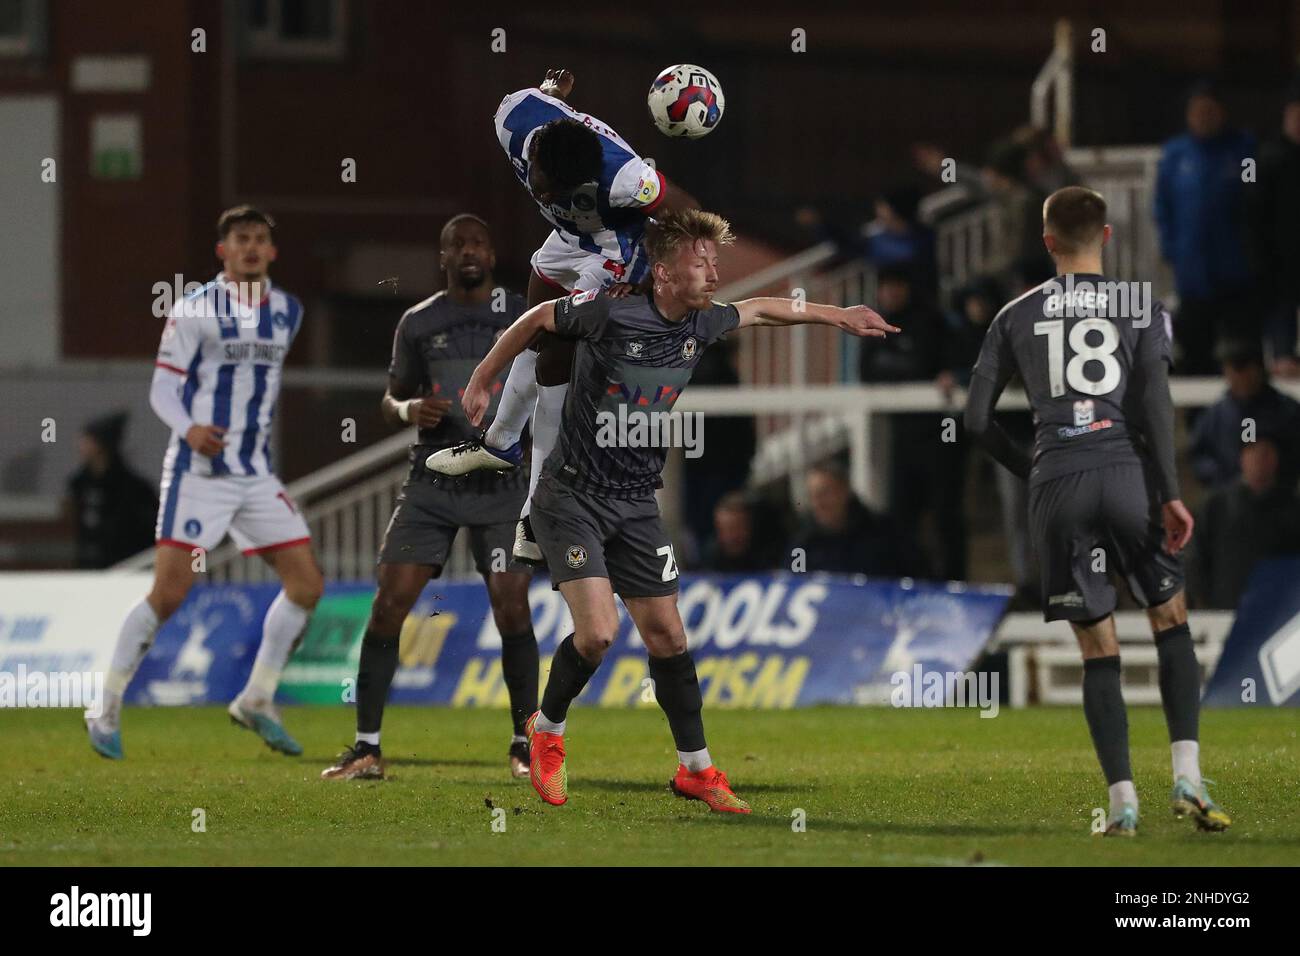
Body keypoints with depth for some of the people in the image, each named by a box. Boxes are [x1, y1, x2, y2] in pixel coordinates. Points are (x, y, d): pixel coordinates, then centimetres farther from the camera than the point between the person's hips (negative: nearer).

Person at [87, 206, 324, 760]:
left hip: (255, 475, 6)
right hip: (198, 470, -6)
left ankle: (256, 702, 12)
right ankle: (107, 712, -1)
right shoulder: (196, 310, -7)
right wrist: (189, 429, -25)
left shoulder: (287, 313, 10)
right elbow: (162, 388, -8)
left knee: (306, 583, -1)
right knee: (168, 593, -12)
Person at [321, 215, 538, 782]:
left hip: (501, 485, -1)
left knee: (511, 607, -10)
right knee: (389, 603, -8)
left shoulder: (521, 316, 3)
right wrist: (409, 410, -9)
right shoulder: (418, 323, 6)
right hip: (431, 484, 1)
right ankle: (367, 748, -1)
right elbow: (391, 401, 13)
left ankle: (524, 745, 5)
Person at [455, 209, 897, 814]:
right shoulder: (611, 314, -19)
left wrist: (838, 317, 25)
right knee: (598, 632, -18)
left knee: (667, 633, 5)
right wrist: (481, 382, 7)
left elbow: (759, 309, 21)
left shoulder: (701, 327, 0)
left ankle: (696, 769, 15)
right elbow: (537, 319, -2)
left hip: (635, 504, 6)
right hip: (572, 495, -6)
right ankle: (547, 730, 9)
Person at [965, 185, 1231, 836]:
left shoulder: (1017, 316, 12)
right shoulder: (1143, 309, 8)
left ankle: (1122, 801, -3)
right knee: (1170, 620, 13)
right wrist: (1170, 493, -4)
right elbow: (1155, 402, -5)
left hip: (1056, 486, 1)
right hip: (1127, 471, -1)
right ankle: (1187, 776, 0)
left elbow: (976, 418, 11)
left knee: (1098, 649, 4)